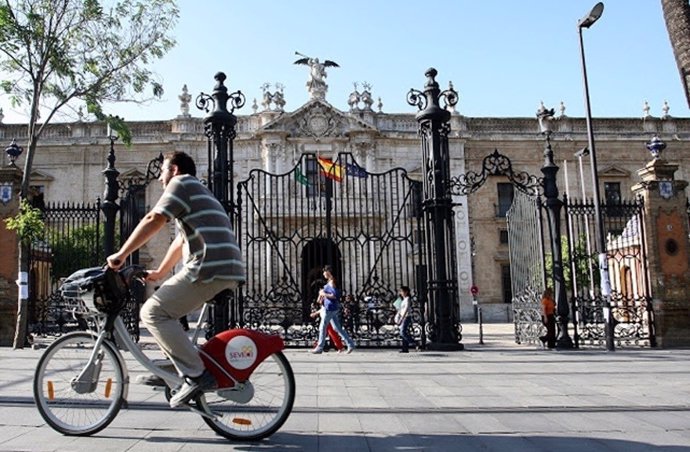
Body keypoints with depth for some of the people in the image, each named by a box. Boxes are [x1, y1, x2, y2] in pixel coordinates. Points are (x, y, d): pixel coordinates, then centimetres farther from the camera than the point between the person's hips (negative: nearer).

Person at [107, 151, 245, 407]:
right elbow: (181, 241, 37)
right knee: (167, 310, 22)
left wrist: (121, 255, -4)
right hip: (228, 270, 10)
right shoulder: (200, 194, 33)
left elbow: (153, 220, -7)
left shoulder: (182, 182, 5)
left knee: (153, 312, -9)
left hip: (210, 267, -10)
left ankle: (196, 375, -14)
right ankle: (175, 365, 20)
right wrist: (159, 274, 40)